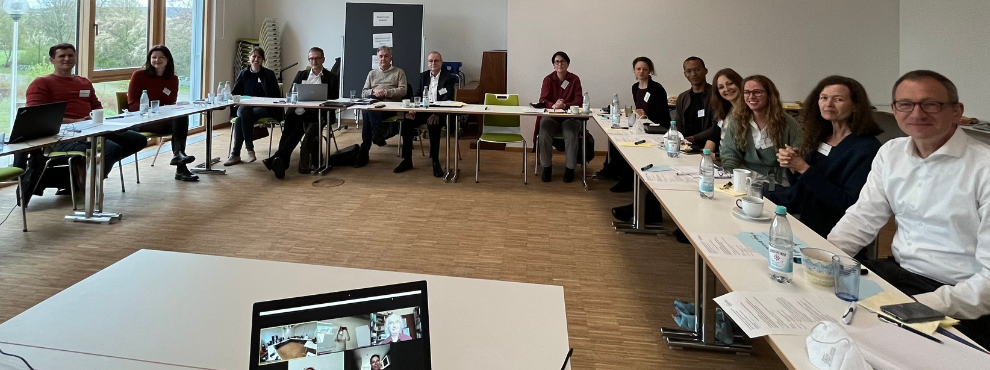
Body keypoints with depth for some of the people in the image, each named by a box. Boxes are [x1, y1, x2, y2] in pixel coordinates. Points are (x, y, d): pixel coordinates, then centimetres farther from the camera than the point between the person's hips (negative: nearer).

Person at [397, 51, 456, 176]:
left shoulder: (449, 78, -1)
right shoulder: (423, 76, 15)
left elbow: (447, 101, -11)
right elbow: (416, 95, 11)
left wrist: (437, 114, -29)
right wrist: (412, 109, -12)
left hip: (440, 113, -4)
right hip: (423, 110, 4)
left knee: (433, 125, -37)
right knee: (407, 122, -24)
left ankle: (435, 161, -25)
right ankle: (407, 160, -13)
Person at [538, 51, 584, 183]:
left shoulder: (574, 79, 1)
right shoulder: (548, 79, 3)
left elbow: (579, 101, -5)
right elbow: (543, 100, -3)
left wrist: (564, 105, -24)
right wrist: (553, 105, -26)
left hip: (570, 116, -1)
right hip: (551, 116, 1)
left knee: (571, 134, -31)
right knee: (544, 131, -30)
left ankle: (570, 168, -12)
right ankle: (546, 167, -14)